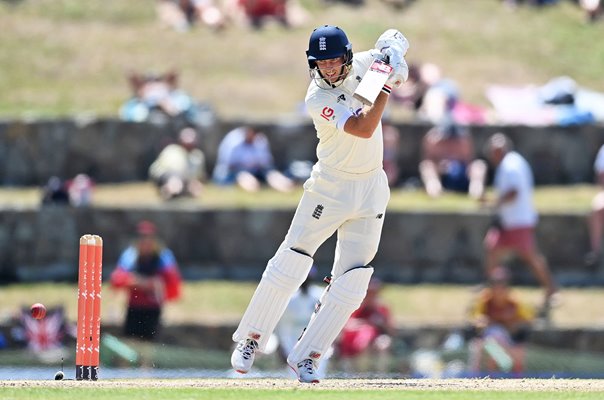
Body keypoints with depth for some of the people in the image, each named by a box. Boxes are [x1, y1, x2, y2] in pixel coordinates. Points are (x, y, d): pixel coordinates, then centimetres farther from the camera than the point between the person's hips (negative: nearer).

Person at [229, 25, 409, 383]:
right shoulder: (318, 100, -19)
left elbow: (393, 40, 14)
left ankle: (306, 357, 5)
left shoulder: (363, 64, -2)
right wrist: (387, 85, -29)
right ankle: (251, 340, 13)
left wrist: (393, 50, -9)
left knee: (351, 282, -3)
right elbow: (363, 128, -29)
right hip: (330, 189, -4)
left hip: (371, 191, 4)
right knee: (290, 264, -5)